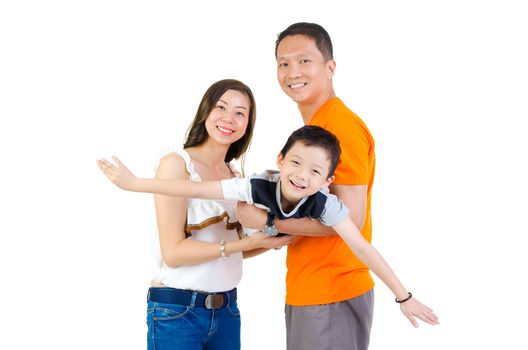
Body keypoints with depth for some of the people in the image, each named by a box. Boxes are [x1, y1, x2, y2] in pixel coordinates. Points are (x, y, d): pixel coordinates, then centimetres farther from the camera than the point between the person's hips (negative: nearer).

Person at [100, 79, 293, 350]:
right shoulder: (177, 163, -10)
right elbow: (173, 252, -17)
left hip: (226, 310, 6)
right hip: (175, 312, -6)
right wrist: (248, 243, -19)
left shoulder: (235, 177, 10)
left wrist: (272, 239, -4)